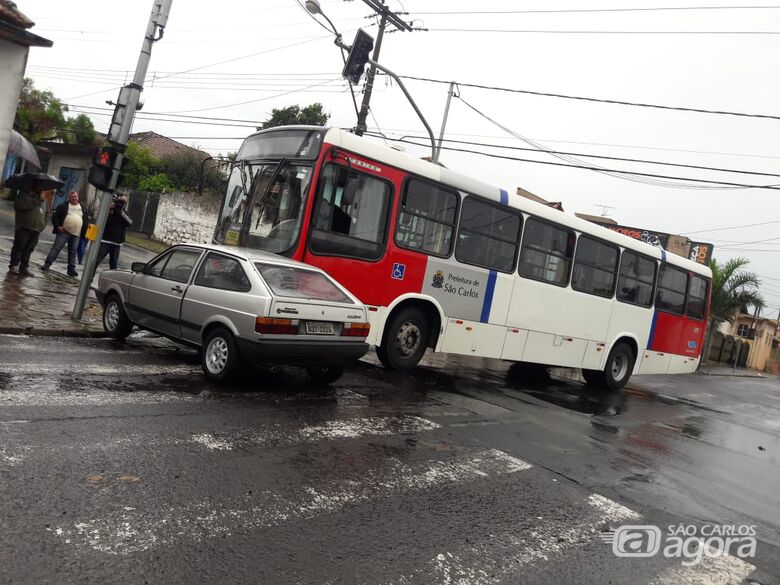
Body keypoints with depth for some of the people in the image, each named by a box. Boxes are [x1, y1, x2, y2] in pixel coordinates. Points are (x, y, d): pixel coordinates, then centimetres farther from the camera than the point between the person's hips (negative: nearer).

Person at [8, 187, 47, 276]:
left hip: (36, 229, 5)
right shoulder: (24, 194, 1)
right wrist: (36, 201, -17)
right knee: (19, 247, -4)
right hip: (23, 227, -5)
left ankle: (24, 268, 9)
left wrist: (42, 225, 12)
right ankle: (14, 266, 0)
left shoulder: (42, 200, 20)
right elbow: (18, 205, -14)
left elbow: (44, 213, 27)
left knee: (29, 249, 6)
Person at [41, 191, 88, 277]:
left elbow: (85, 221, 17)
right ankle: (47, 264, -5)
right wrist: (57, 226, -11)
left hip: (76, 234, 3)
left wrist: (84, 233, 8)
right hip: (64, 231, -3)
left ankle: (71, 269, 14)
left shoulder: (83, 209, 14)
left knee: (73, 251, 7)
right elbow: (55, 216, 2)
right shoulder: (63, 206, 4)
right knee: (56, 247, -7)